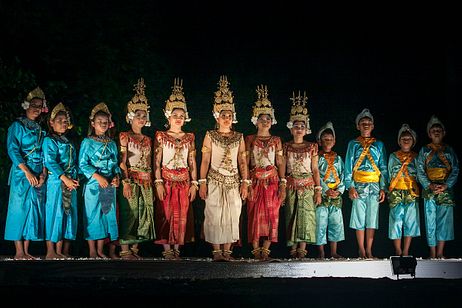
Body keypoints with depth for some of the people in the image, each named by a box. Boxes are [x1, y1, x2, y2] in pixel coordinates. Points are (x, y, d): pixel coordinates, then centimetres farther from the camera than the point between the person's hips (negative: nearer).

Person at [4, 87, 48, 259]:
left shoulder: (40, 130, 17)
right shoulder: (17, 125, 1)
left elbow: (44, 154, 13)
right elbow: (12, 149, -10)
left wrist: (43, 174, -4)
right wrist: (27, 172, -18)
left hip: (39, 175, 6)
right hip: (21, 173, -5)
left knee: (34, 210, 3)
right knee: (20, 208, -6)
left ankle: (26, 251, 7)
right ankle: (19, 252, -4)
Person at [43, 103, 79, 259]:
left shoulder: (68, 142, 19)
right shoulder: (49, 140, -3)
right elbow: (50, 162, -14)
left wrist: (76, 179, 0)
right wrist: (64, 178, -20)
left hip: (71, 183, 7)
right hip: (56, 182, -7)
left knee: (69, 214, 6)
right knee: (55, 213, -5)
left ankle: (61, 251, 12)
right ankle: (50, 252, 0)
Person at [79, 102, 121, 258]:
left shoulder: (112, 144, 12)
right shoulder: (87, 142, -2)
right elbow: (82, 164, -8)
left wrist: (116, 176, -5)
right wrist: (98, 177, -17)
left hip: (109, 186, 5)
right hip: (93, 185, -4)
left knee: (107, 215, 6)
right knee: (93, 216, -1)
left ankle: (100, 250, 15)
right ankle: (92, 251, 6)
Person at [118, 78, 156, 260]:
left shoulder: (147, 140, 16)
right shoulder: (125, 136, -1)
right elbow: (122, 161, -8)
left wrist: (151, 183, 10)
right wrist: (126, 182, -17)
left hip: (146, 181, 6)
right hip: (131, 179, -6)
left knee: (143, 214, 5)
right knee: (129, 213, -7)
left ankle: (135, 247, 12)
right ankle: (125, 250, -3)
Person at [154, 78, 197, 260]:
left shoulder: (189, 138, 9)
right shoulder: (161, 136, 2)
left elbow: (192, 162, 8)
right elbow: (157, 162, -2)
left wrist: (194, 183, 2)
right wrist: (158, 182, -10)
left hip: (184, 181, 3)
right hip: (167, 180, -2)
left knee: (182, 215, 2)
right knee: (166, 214, -3)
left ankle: (177, 247, 9)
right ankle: (167, 248, 3)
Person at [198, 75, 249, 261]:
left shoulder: (239, 137, 10)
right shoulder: (210, 136, 4)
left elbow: (242, 161, 8)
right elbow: (205, 160, 1)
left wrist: (245, 183, 1)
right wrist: (202, 183, -6)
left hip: (233, 181, 2)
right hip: (215, 181, -2)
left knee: (232, 215, 0)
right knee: (214, 214, -5)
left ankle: (227, 250, 6)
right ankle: (216, 250, 0)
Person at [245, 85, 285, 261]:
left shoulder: (276, 140, 9)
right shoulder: (250, 139, 7)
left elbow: (280, 162, 5)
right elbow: (245, 162, 3)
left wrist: (283, 184, -3)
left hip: (272, 181, 1)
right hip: (255, 180, -1)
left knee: (271, 215, -3)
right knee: (255, 214, -3)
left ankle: (266, 248, 0)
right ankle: (255, 248, 2)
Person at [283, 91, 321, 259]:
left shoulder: (311, 147, 7)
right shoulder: (286, 147, 7)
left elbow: (315, 170, 5)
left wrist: (318, 190, -1)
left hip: (308, 185, 0)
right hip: (291, 185, 0)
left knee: (306, 215, -7)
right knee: (291, 216, -1)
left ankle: (302, 248, -6)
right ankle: (293, 249, 2)